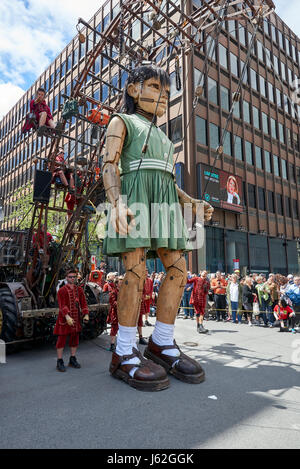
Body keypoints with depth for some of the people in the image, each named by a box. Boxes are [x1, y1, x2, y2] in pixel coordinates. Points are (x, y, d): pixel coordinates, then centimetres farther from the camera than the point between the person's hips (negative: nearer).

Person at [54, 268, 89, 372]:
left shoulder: (79, 290, 5)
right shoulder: (61, 290, -8)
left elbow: (84, 304, 2)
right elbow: (62, 306, -18)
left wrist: (86, 315, -13)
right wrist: (67, 317, -31)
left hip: (76, 319, 5)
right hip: (64, 319, -5)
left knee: (75, 338, 12)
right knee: (62, 339, 2)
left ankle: (72, 360, 27)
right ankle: (60, 362, 14)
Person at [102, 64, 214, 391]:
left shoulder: (162, 137, 34)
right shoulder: (122, 121, 15)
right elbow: (109, 166, -1)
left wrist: (192, 202, 9)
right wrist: (116, 202, -21)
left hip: (164, 200, 7)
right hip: (135, 195, -6)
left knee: (178, 270, -6)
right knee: (136, 269, -17)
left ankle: (161, 343, 4)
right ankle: (125, 354, -9)